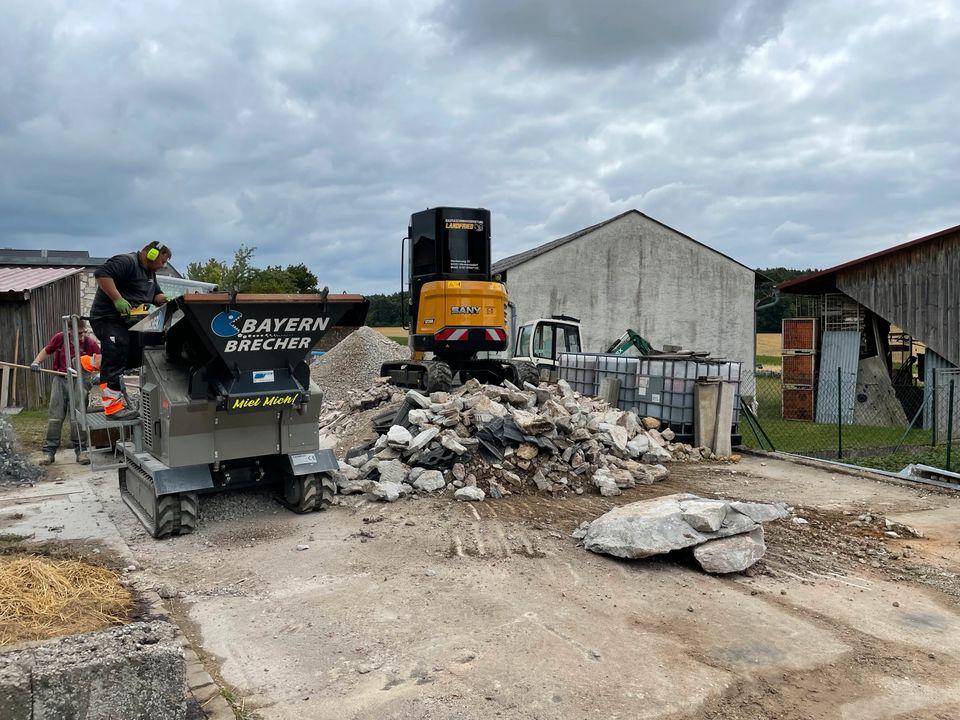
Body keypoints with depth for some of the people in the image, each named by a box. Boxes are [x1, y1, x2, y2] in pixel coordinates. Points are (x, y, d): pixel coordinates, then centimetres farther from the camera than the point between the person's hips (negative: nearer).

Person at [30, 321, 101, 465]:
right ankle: (49, 451, 11)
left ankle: (80, 451, 6)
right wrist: (36, 362, -2)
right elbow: (46, 351, 13)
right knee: (54, 416, 5)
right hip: (61, 379, 2)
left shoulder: (90, 343, -12)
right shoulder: (59, 338, -5)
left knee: (77, 417, -2)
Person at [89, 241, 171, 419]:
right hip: (107, 318, -11)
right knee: (114, 362, -14)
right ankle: (112, 406, -15)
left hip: (124, 321, 11)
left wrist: (167, 300, -3)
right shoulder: (127, 262, -15)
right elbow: (101, 273, -27)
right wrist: (118, 299, -30)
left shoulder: (150, 273, 18)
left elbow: (156, 296, 20)